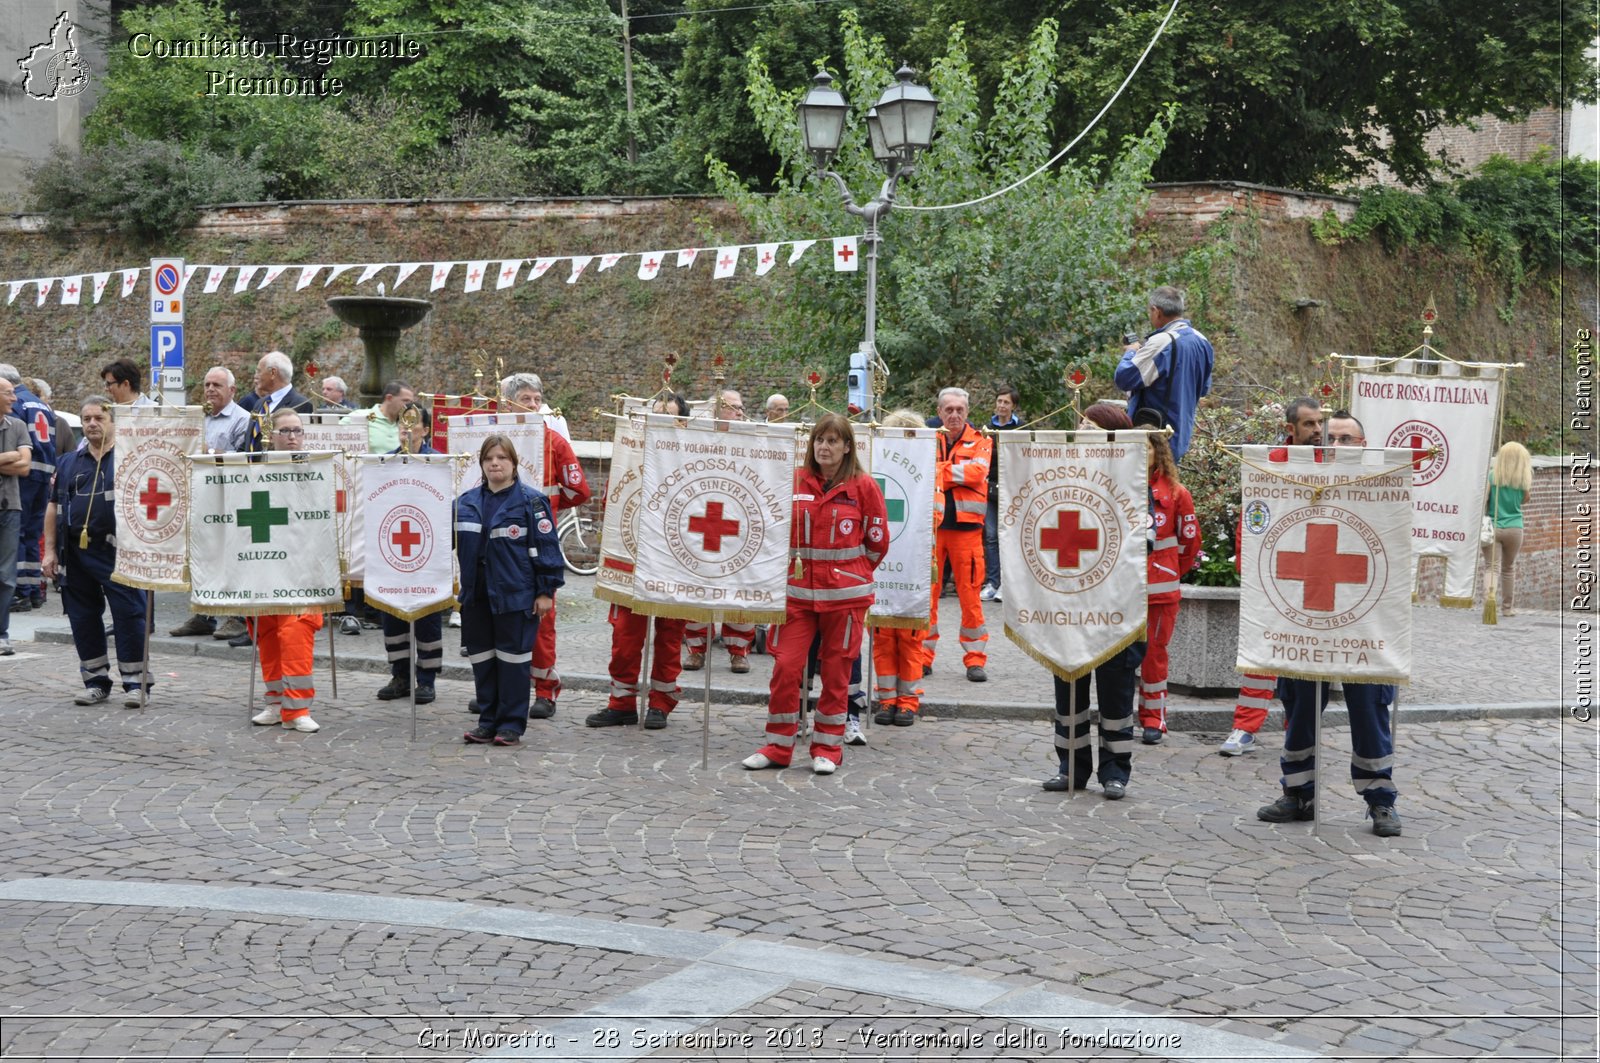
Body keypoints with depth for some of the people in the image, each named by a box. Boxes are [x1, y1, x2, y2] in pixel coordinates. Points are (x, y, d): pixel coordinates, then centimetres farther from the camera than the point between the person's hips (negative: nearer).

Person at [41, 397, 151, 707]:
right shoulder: (69, 463, 14)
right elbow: (54, 507, 16)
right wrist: (50, 550, 9)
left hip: (119, 553, -5)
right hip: (77, 554, 5)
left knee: (128, 615, -6)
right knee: (83, 618, 8)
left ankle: (135, 682, 1)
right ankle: (95, 682, 18)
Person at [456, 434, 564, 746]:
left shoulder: (530, 501, -5)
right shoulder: (467, 502, 9)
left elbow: (546, 547, -7)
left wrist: (547, 590, -9)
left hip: (516, 595, -5)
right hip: (476, 595, 5)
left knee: (512, 658, 0)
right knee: (482, 659, 10)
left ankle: (511, 723, 8)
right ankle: (488, 720, 19)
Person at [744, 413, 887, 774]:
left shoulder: (863, 486, -3)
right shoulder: (795, 481, 2)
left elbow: (878, 541, 4)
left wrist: (851, 574, 8)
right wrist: (799, 567, 7)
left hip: (845, 594, -2)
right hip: (799, 591, 2)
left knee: (836, 671, 5)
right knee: (786, 666, -3)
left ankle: (827, 748, 16)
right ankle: (778, 747, 7)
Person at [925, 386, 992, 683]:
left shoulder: (980, 441, 8)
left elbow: (977, 471, -10)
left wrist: (939, 471, -8)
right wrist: (957, 473, -15)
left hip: (966, 526, -1)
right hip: (932, 523, 1)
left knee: (969, 592, -2)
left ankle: (975, 659, 4)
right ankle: (923, 656, 9)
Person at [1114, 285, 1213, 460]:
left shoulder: (1161, 342, -21)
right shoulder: (1202, 342, 6)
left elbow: (1124, 378, -23)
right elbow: (1204, 388, 18)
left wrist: (1130, 352, -2)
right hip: (1181, 437, 8)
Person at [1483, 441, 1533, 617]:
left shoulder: (1492, 476, -5)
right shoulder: (1524, 480, -2)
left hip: (1493, 527, -2)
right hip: (1514, 528, 2)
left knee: (1490, 566, -4)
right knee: (1509, 568, 16)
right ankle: (1506, 607, 25)